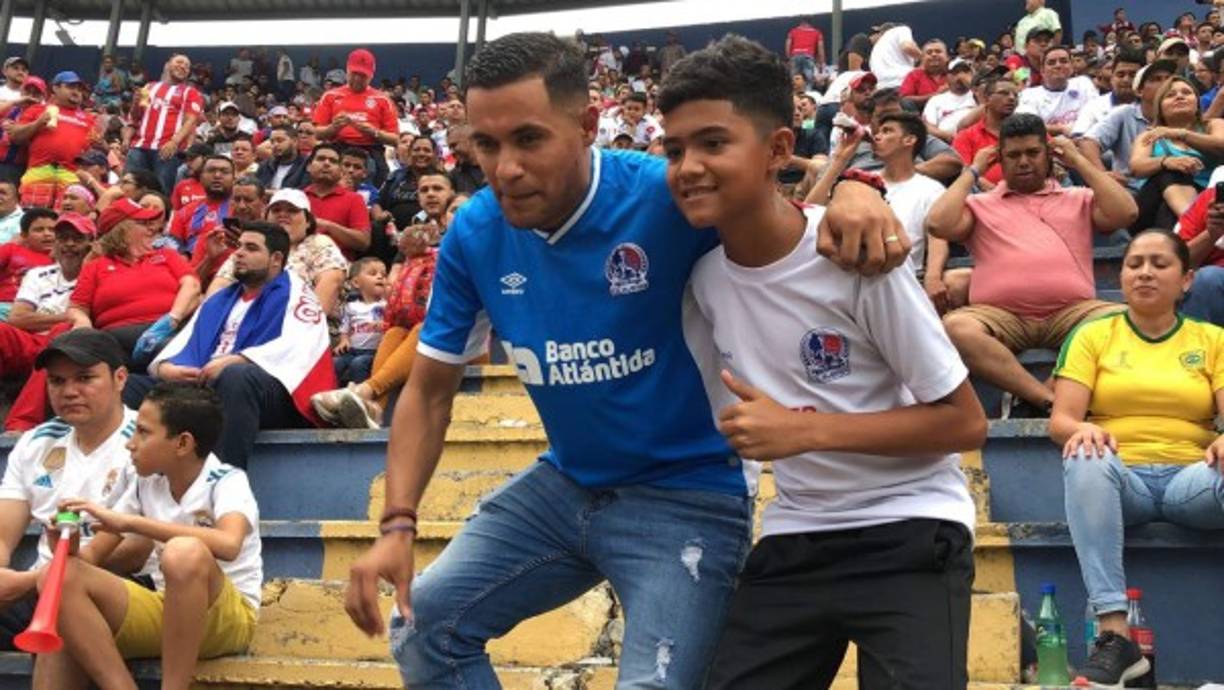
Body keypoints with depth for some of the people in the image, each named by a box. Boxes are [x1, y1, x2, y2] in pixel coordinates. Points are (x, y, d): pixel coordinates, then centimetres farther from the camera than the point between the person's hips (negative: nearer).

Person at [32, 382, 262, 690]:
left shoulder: (227, 481, -12)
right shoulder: (147, 484, 6)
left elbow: (228, 545, -34)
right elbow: (93, 554, 11)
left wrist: (128, 522, -32)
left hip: (228, 617, -6)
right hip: (166, 611, 6)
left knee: (185, 552, -36)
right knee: (65, 577, -15)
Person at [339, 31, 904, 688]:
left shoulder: (664, 196, -23)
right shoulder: (474, 235, -8)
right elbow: (429, 391, 0)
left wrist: (853, 189, -43)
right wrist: (397, 524, -11)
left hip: (687, 494, -5)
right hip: (564, 483, 6)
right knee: (423, 626, 9)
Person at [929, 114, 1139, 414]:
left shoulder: (1079, 198, 25)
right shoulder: (982, 204, 22)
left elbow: (1126, 213, 7)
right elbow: (939, 224, 4)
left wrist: (1079, 161, 13)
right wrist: (973, 171, 14)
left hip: (1072, 311, 1)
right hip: (1000, 316, -1)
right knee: (956, 327, -35)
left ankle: (1043, 396, -32)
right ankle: (1052, 400, -36)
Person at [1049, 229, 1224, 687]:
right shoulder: (1093, 335, 12)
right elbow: (1060, 420, 1)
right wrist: (1083, 429, -23)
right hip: (1120, 480, 0)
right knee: (1085, 460, -36)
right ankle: (1114, 635, -39)